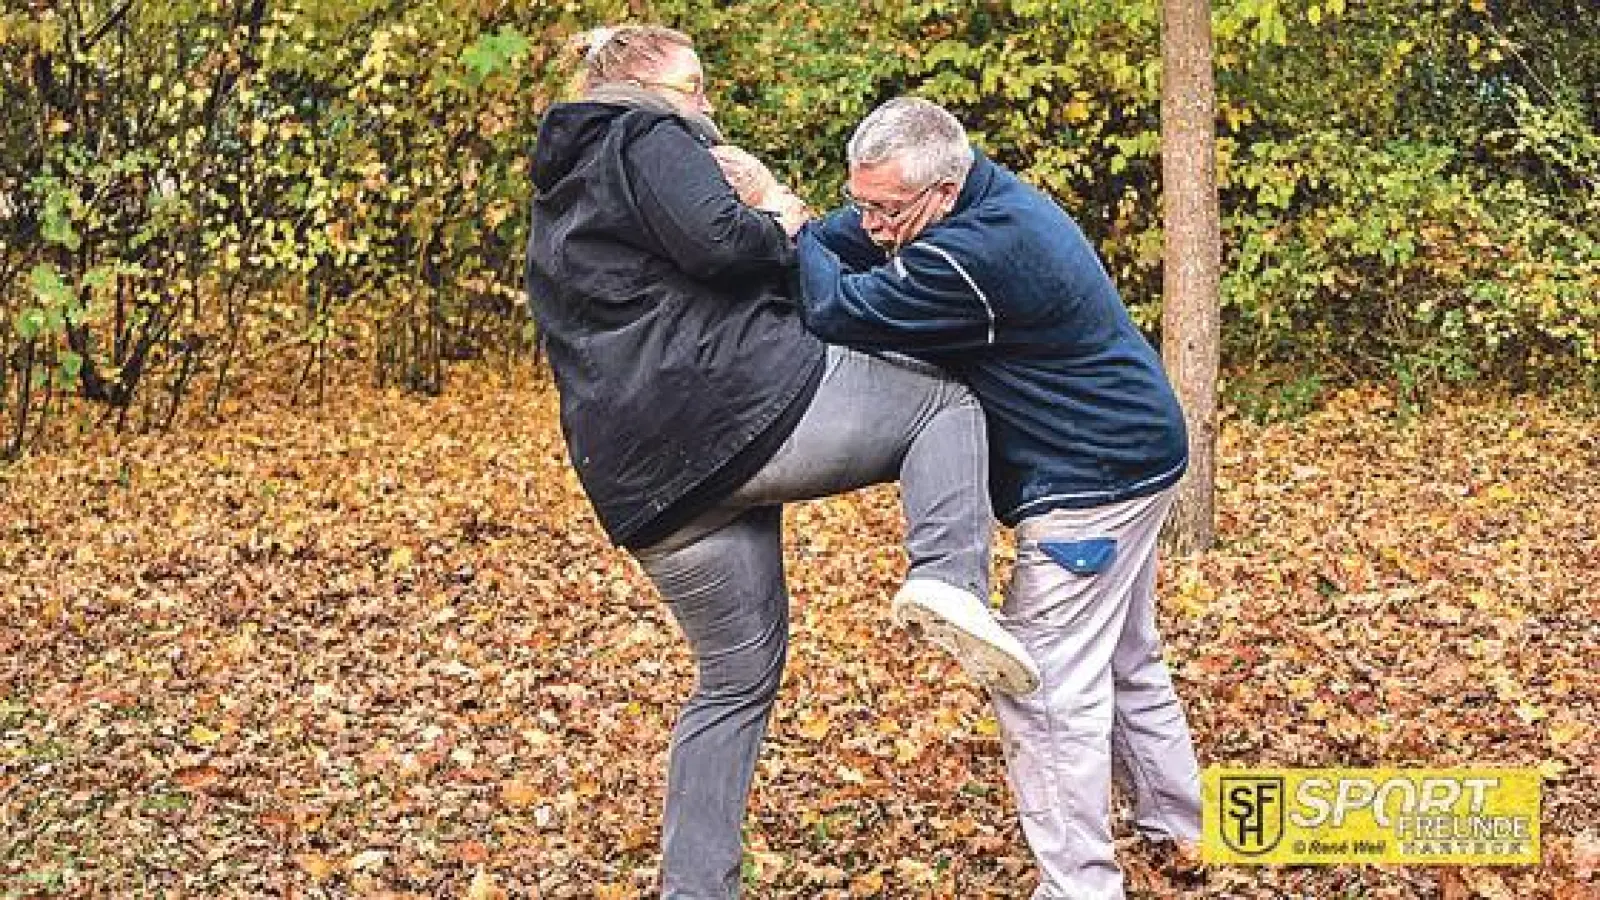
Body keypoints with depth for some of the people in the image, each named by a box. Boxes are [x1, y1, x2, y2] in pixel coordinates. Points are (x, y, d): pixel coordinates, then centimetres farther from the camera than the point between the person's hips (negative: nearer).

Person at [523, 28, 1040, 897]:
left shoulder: (554, 206, 28)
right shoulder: (649, 138, 3)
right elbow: (717, 242, -15)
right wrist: (785, 228, 4)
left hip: (647, 481, 8)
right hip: (753, 397, -8)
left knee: (736, 678, 18)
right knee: (947, 399, 10)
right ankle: (948, 577, -17)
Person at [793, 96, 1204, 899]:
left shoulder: (972, 257, -31)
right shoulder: (985, 197, 1)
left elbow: (839, 312, -25)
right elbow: (845, 241, 9)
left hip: (1093, 481, -11)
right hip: (1128, 452, 11)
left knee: (1046, 690, -8)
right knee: (1125, 660, 24)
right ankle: (1178, 826, 38)